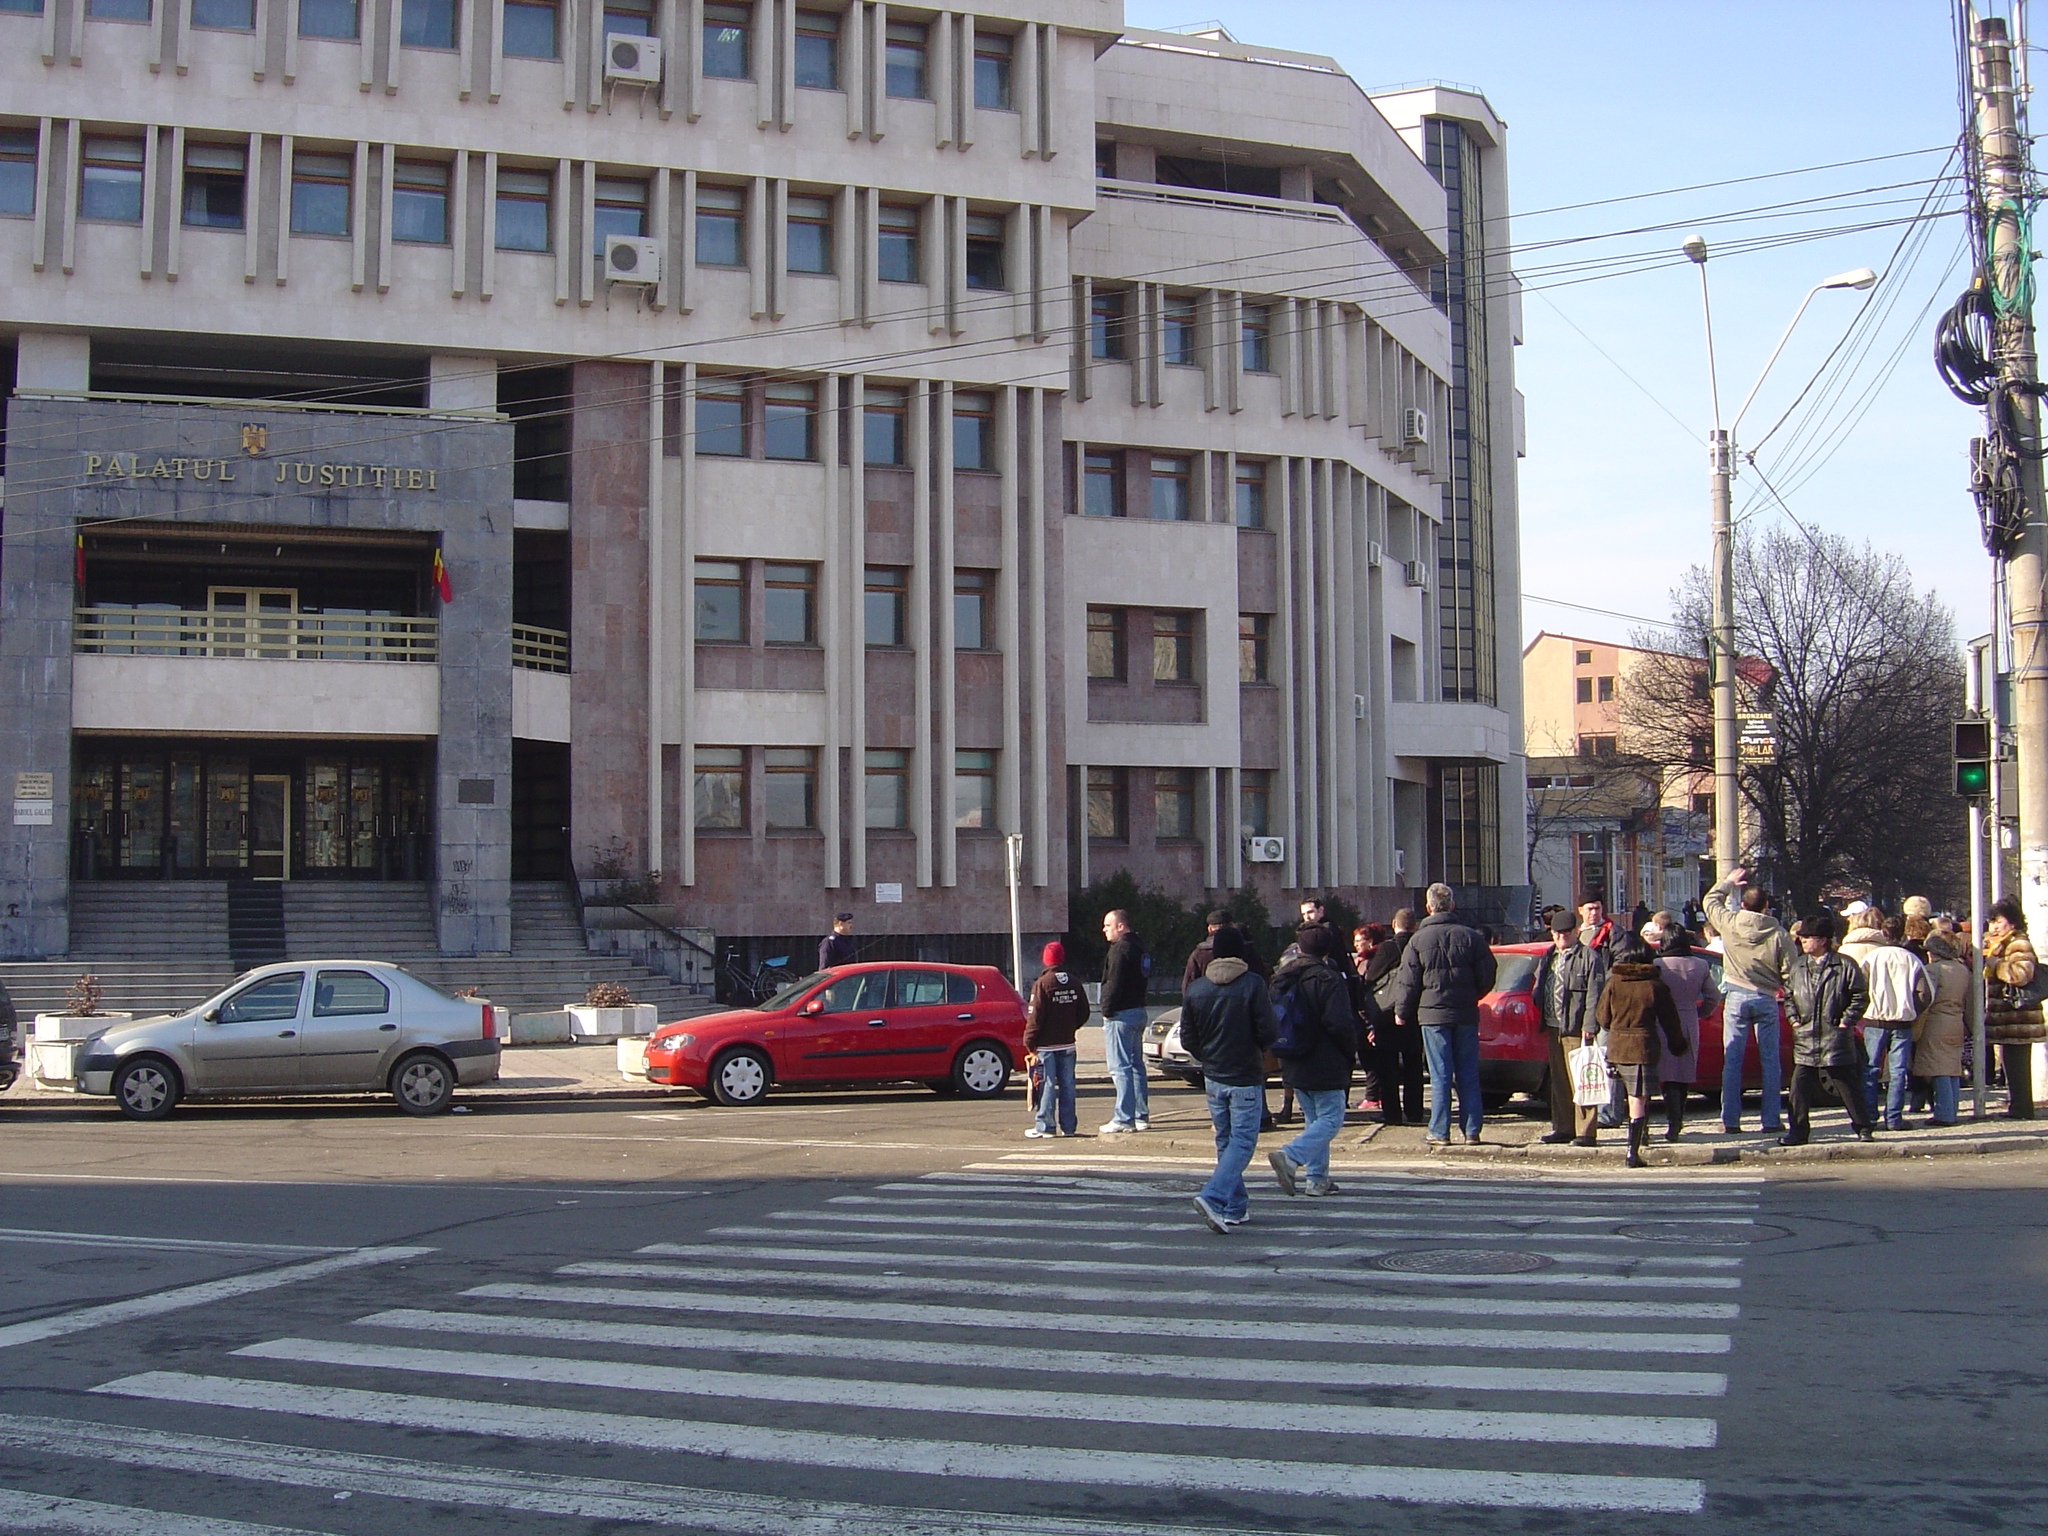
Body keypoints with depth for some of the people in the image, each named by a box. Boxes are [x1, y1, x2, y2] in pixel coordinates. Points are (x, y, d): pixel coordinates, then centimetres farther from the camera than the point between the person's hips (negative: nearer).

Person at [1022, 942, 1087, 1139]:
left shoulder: (1042, 984, -12)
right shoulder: (1074, 983, 5)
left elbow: (1035, 1016, -14)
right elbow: (1083, 1013, 9)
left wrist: (1029, 1041, -8)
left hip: (1046, 1044, -5)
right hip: (1067, 1043, 5)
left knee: (1047, 1085, -2)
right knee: (1067, 1085, 8)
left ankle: (1045, 1126, -1)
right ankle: (1068, 1127, 11)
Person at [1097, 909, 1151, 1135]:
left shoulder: (1120, 949, -15)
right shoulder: (1139, 948, 16)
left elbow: (1114, 984, -20)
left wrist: (1107, 1010, -11)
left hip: (1121, 1014, -10)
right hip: (1138, 1011, 10)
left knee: (1120, 1067, -8)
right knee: (1136, 1065, 14)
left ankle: (1124, 1119, -10)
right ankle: (1141, 1116, 17)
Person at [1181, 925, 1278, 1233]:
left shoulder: (1197, 988, 0)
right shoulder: (1253, 984, -12)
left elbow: (1187, 1038, 3)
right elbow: (1267, 1032, -13)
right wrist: (1260, 1051, 9)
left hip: (1213, 1077, 5)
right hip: (1246, 1077, -5)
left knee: (1225, 1140, 16)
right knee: (1243, 1141, -3)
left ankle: (1235, 1206, 20)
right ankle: (1213, 1198, -21)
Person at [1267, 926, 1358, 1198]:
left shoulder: (1282, 978, 8)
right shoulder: (1328, 979, -14)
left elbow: (1272, 1021, 15)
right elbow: (1340, 1024, -18)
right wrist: (1352, 1052, -2)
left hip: (1293, 1064, 7)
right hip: (1325, 1065, -7)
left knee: (1313, 1119, 17)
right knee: (1331, 1119, -3)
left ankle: (1316, 1178, 13)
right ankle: (1289, 1157, -21)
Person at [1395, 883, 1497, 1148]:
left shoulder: (1418, 940, -4)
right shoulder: (1471, 937, 0)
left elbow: (1409, 982, -2)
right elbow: (1487, 977, 2)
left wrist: (1402, 1012, 12)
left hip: (1433, 1015, -2)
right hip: (1466, 1014, 2)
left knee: (1440, 1076, 0)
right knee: (1468, 1075, 8)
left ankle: (1440, 1132, 0)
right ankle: (1472, 1130, 8)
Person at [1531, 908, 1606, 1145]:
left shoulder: (1589, 957, -5)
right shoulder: (1548, 957, 19)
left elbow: (1594, 995, -11)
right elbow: (1538, 989, 24)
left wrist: (1588, 1026, -17)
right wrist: (1541, 1018, 11)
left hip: (1575, 1028, -8)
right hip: (1553, 1027, 8)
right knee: (1558, 1082, 13)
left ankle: (1584, 1131, -5)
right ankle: (1563, 1128, 20)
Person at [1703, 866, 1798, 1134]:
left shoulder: (1729, 923, -4)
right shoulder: (1778, 933, -6)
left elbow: (1711, 900, 15)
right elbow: (1790, 971, -3)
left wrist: (1729, 883, 28)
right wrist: (1785, 992, 15)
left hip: (1736, 997, 0)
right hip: (1766, 999, 0)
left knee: (1732, 1060, 3)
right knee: (1770, 1062, 7)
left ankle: (1730, 1120, 2)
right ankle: (1771, 1120, 7)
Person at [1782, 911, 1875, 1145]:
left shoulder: (1845, 965, -4)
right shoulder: (1797, 967, 11)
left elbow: (1860, 996, -3)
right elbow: (1788, 996, 20)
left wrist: (1846, 1020, -8)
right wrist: (1794, 1018, 6)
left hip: (1836, 1038, -4)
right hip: (1805, 1040, 4)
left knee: (1848, 1086, 3)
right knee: (1800, 1088, -1)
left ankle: (1863, 1128, 16)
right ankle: (1799, 1131, 6)